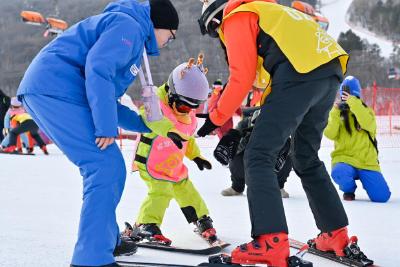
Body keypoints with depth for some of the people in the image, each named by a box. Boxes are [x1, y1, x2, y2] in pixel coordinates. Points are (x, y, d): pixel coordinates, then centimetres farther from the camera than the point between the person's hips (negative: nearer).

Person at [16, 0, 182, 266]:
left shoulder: (133, 36, 29)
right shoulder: (129, 26, -4)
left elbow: (108, 101, 29)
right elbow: (98, 69, -20)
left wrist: (147, 125, 28)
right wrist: (106, 127, -20)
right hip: (55, 91, -11)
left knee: (109, 168, 17)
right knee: (106, 167, -15)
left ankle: (106, 240, 28)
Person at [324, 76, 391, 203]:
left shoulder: (366, 110, 10)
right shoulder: (338, 112, 10)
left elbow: (369, 124, -15)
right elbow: (330, 134, -5)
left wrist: (354, 103, -21)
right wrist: (334, 113, -15)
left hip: (367, 162, 1)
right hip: (344, 159, -1)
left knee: (381, 196, -15)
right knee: (339, 173, -38)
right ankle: (349, 190, 0)